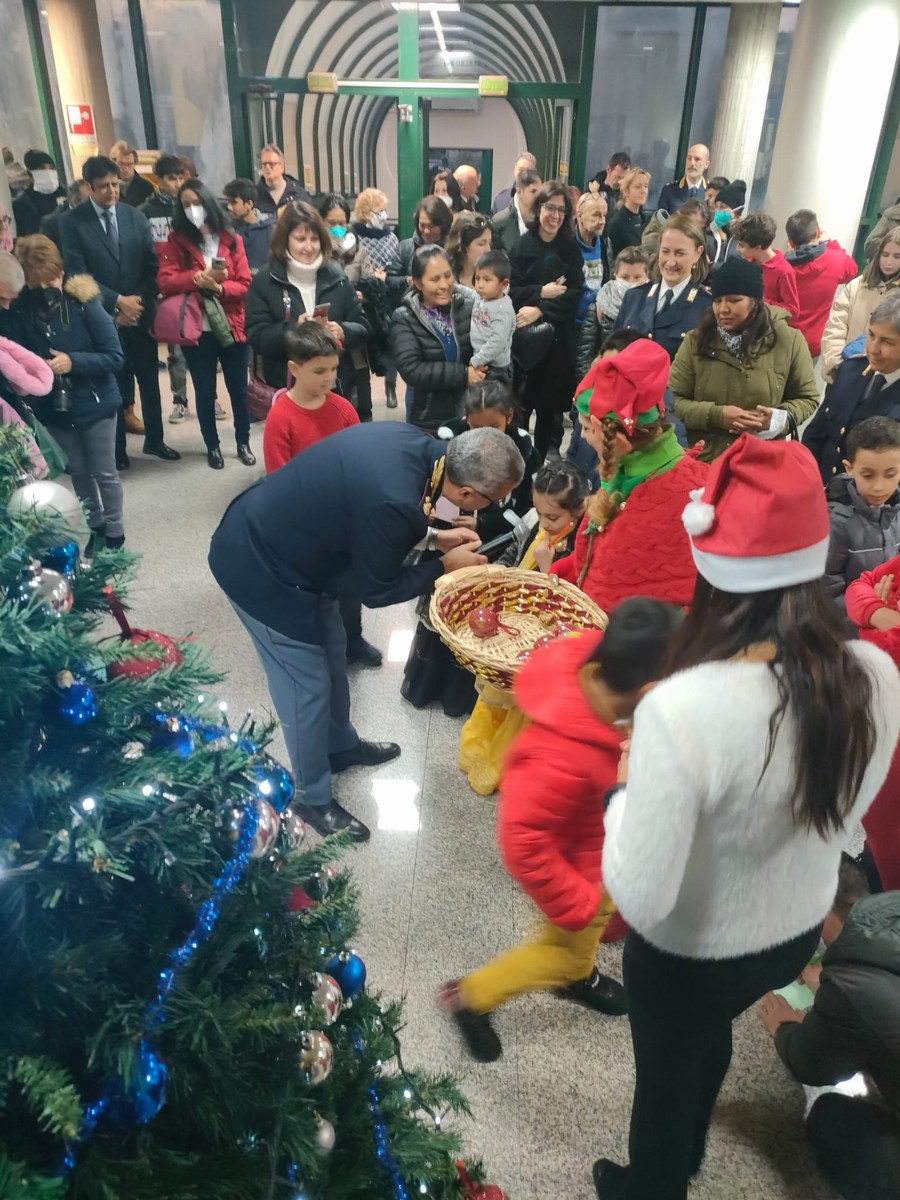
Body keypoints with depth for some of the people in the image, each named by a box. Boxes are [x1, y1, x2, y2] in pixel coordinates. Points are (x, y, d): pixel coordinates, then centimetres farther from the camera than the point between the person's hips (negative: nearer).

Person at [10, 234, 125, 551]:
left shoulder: (85, 305, -17)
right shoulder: (20, 312, -8)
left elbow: (115, 358, -16)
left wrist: (73, 362, -27)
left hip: (94, 403, -3)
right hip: (54, 408, 4)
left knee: (104, 473, 8)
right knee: (78, 472, 17)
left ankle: (114, 534, 24)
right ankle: (95, 528, 34)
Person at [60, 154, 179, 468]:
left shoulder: (136, 216, 6)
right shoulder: (72, 222, -5)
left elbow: (151, 266, 3)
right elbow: (77, 274, -10)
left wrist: (138, 303, -9)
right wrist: (117, 302, -16)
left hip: (140, 314, 3)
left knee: (150, 381, 11)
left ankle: (154, 440, 28)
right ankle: (116, 448, 20)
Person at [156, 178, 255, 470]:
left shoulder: (231, 239, 4)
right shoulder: (176, 240, 2)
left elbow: (244, 285, -2)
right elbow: (166, 282, -9)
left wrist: (219, 287, -20)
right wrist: (198, 279, -24)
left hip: (232, 327, 1)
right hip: (196, 330, 0)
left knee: (238, 388, 8)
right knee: (205, 391, 9)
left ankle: (243, 443, 24)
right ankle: (212, 446, 23)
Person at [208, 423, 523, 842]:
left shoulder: (418, 445, -10)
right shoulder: (393, 502, -36)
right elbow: (377, 590, -17)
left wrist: (432, 536, 4)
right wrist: (445, 566, -6)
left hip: (271, 532, 9)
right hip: (259, 567, -9)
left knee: (331, 655, 23)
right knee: (307, 685, 6)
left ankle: (341, 746, 47)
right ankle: (313, 798, 28)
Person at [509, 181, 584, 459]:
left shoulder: (570, 248, 6)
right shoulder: (521, 245, 0)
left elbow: (575, 294, -4)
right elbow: (510, 292, -7)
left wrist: (540, 309, -17)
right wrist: (541, 292, -19)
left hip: (558, 339, 2)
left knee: (551, 406, 7)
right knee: (520, 406, -2)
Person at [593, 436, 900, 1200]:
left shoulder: (682, 709, -39)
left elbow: (641, 900, -28)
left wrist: (623, 802, -13)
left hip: (691, 955, -5)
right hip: (799, 932, 6)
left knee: (665, 1070, 26)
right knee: (711, 1034, 35)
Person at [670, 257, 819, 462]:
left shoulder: (788, 340, -2)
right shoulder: (695, 341, -1)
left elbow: (807, 398, 6)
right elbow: (671, 400, -4)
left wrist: (778, 418, -15)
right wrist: (715, 415, -18)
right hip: (703, 461, 1)